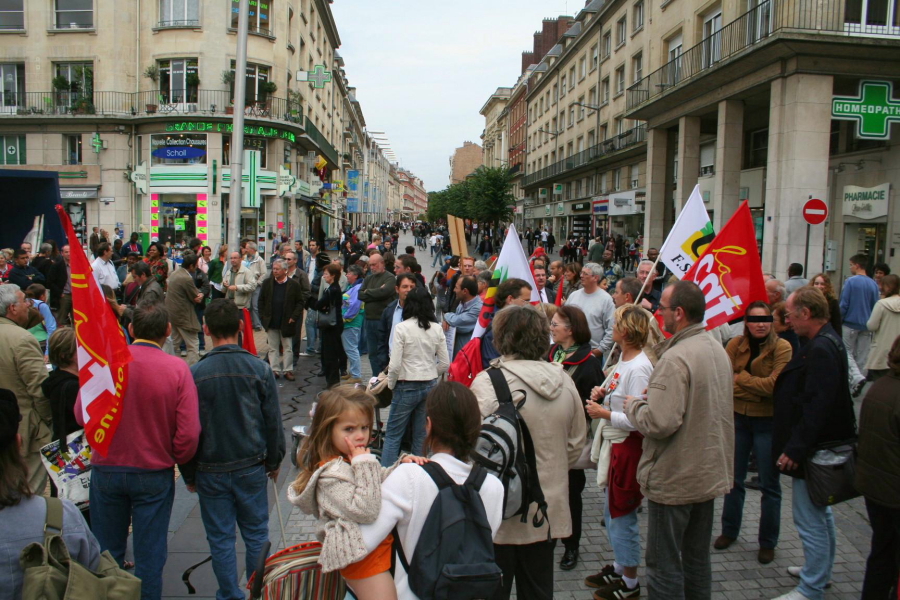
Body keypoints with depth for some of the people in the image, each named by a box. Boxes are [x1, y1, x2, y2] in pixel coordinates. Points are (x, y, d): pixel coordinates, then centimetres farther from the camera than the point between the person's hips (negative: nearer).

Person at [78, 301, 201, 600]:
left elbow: (82, 415, -3)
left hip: (106, 470, 2)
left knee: (107, 552, 18)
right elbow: (189, 432, -15)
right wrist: (177, 460, 4)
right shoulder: (177, 368, -14)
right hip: (155, 474, -1)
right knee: (150, 554, 12)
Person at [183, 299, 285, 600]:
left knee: (221, 538, 12)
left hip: (212, 471, -1)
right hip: (252, 467, 1)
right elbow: (273, 422, -2)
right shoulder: (260, 370, -9)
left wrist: (189, 474, 8)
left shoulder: (195, 374, -12)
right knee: (256, 534, 15)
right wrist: (274, 461, 13)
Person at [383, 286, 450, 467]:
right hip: (430, 386, 4)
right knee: (422, 436, 12)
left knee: (393, 435, 7)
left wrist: (391, 384, 3)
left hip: (407, 387, -4)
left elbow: (395, 365, -13)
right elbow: (445, 363, 3)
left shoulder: (402, 328, -12)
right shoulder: (437, 329, 0)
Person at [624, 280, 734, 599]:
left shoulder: (675, 359, -25)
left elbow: (659, 423, -30)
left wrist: (633, 404, -12)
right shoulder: (718, 349, 5)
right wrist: (655, 395, 11)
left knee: (664, 566, 4)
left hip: (674, 479, -9)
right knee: (697, 560, 20)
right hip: (710, 473, 9)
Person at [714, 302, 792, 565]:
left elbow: (774, 385, -20)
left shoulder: (782, 347, -12)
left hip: (768, 422, -3)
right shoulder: (735, 344, -3)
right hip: (738, 417, 3)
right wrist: (757, 388, -19)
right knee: (734, 479, 16)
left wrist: (740, 378, -12)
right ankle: (729, 531, 32)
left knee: (769, 485, 8)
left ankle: (767, 542, 23)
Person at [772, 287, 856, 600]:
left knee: (809, 520, -2)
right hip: (820, 447, 11)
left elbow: (817, 406, -28)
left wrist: (795, 449, -24)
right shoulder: (825, 342, 10)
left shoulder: (821, 349, -24)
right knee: (820, 513, 24)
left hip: (814, 451, -11)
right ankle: (821, 570, 40)